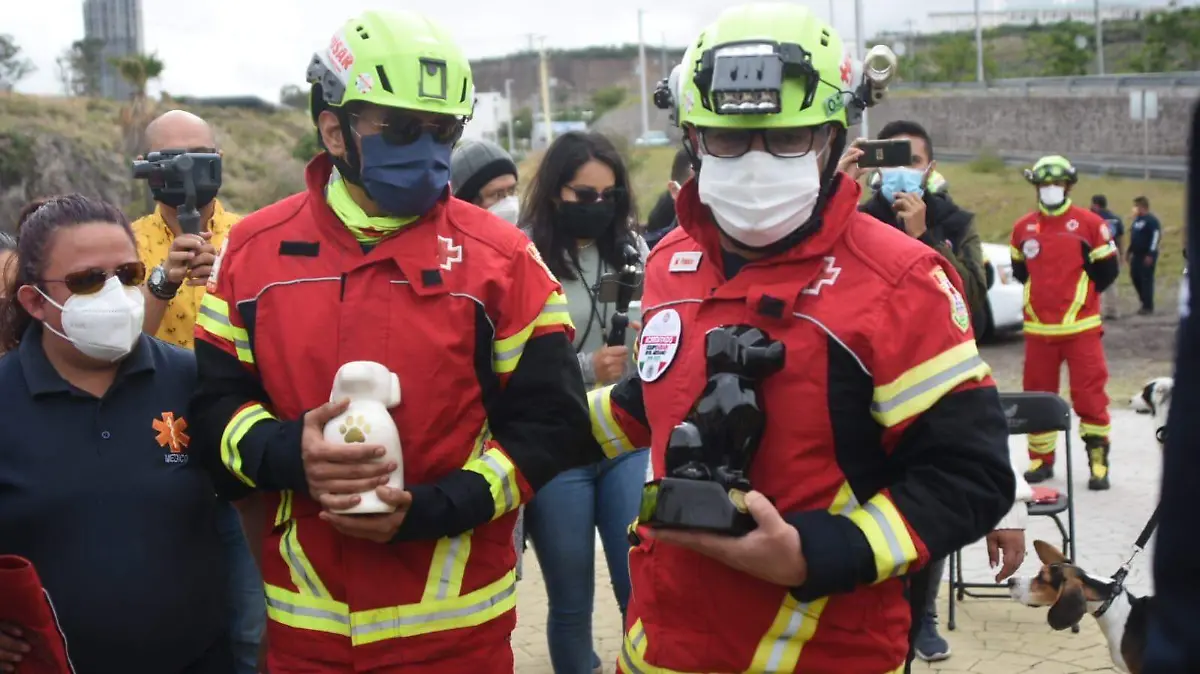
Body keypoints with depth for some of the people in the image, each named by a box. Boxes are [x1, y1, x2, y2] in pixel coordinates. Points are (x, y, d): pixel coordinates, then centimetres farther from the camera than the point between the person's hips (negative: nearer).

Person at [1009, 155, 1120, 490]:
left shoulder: (1090, 224, -4)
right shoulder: (1023, 228, 7)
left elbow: (1107, 270, -1)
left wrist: (1078, 295, 0)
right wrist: (1043, 294, 11)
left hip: (1081, 327, -3)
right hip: (1038, 329, 4)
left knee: (1089, 395, -3)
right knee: (1038, 396, 10)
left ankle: (1098, 462, 5)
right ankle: (1041, 459, 22)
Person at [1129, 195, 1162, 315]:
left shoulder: (1152, 220, -13)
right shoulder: (1137, 219, 15)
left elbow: (1156, 237, -18)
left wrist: (1150, 254, -21)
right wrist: (1129, 251, 21)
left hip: (1147, 255, -9)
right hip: (1137, 254, 9)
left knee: (1146, 279, -6)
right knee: (1135, 277, 10)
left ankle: (1148, 306, 0)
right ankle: (1145, 301, 23)